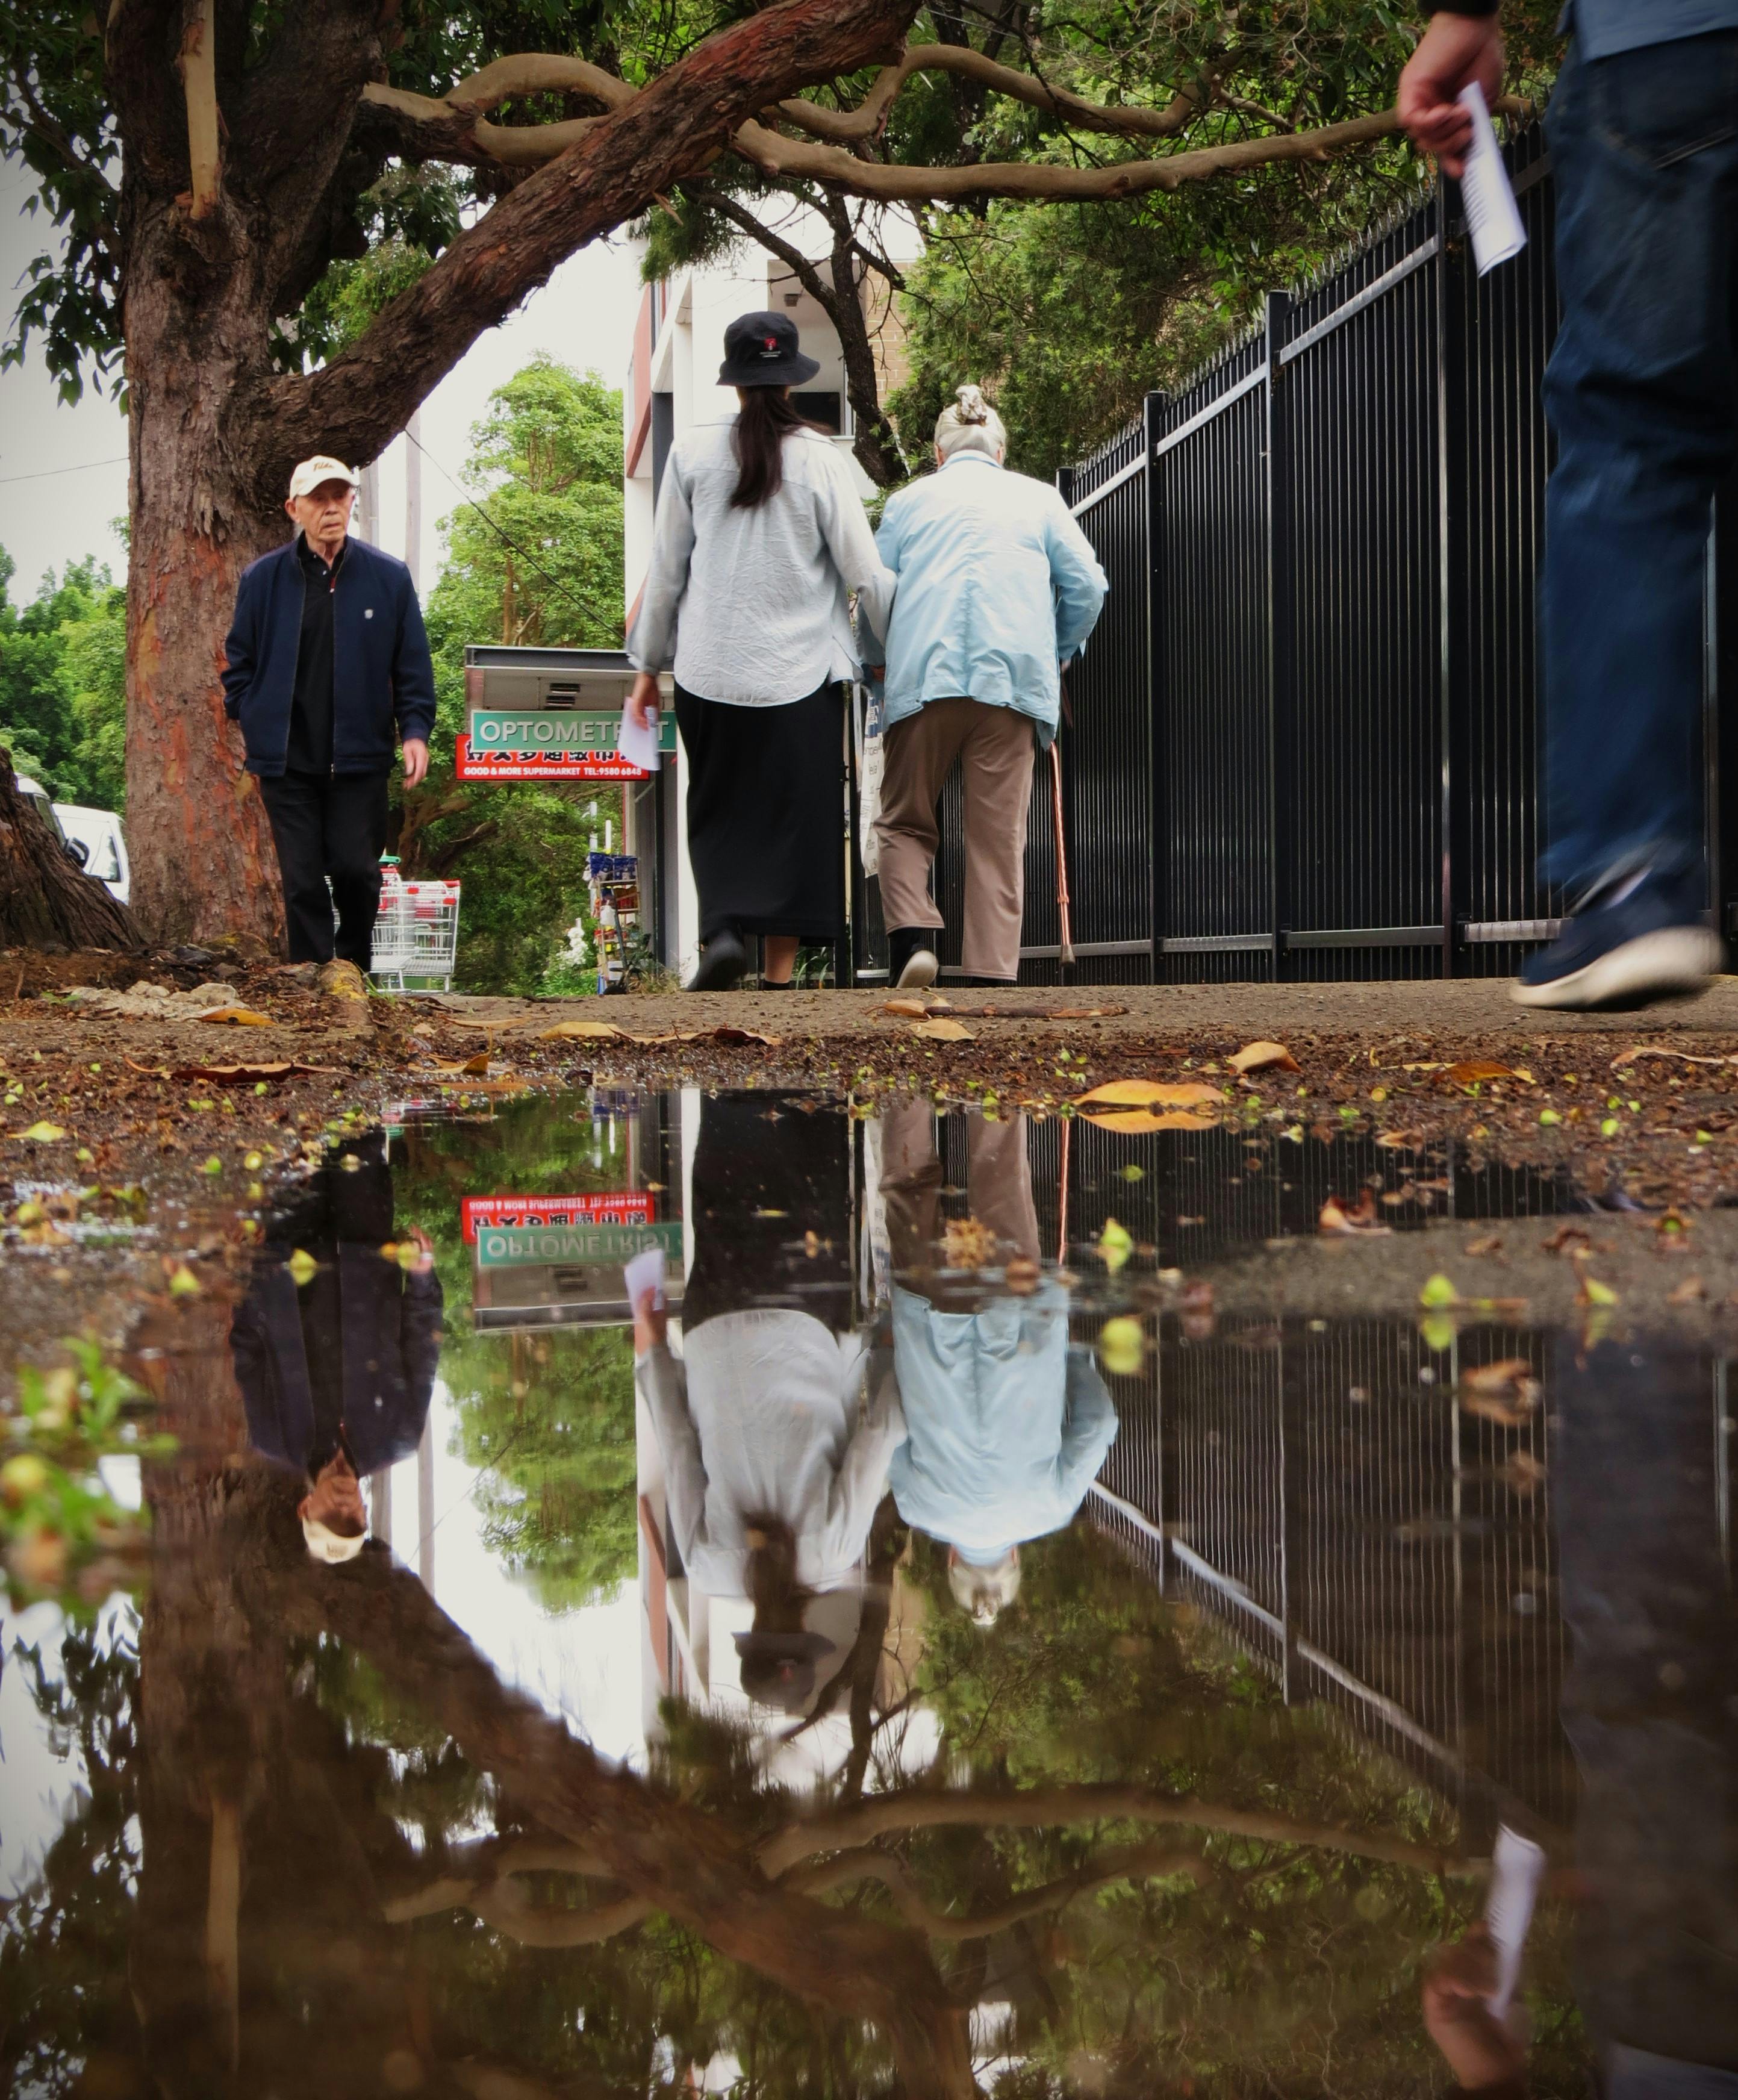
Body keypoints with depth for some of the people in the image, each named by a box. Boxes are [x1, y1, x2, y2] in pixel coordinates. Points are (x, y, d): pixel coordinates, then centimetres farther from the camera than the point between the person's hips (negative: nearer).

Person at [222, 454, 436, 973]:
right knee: (301, 876, 2)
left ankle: (352, 961, 23)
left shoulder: (388, 576, 1)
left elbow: (413, 664, 4)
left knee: (356, 868, 1)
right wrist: (250, 723, 3)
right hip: (287, 757, 1)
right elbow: (239, 659, 12)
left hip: (359, 755, 0)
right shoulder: (263, 578, 3)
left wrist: (415, 730, -6)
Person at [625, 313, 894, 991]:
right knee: (797, 819, 6)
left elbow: (665, 571, 5)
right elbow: (865, 572, -2)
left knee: (719, 814, 13)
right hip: (799, 673, -1)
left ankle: (723, 928, -8)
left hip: (708, 672, 1)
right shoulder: (819, 459, -5)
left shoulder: (693, 452, 0)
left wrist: (648, 664, 14)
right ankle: (779, 972, 3)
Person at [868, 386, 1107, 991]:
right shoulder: (1038, 499, 15)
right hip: (1015, 679, 0)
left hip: (924, 680, 0)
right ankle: (992, 970, -5)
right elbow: (1087, 584, 9)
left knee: (904, 821, 10)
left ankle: (912, 937, -13)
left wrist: (878, 664, 30)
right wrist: (1056, 655, 24)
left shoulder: (909, 500, 16)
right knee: (998, 836, 2)